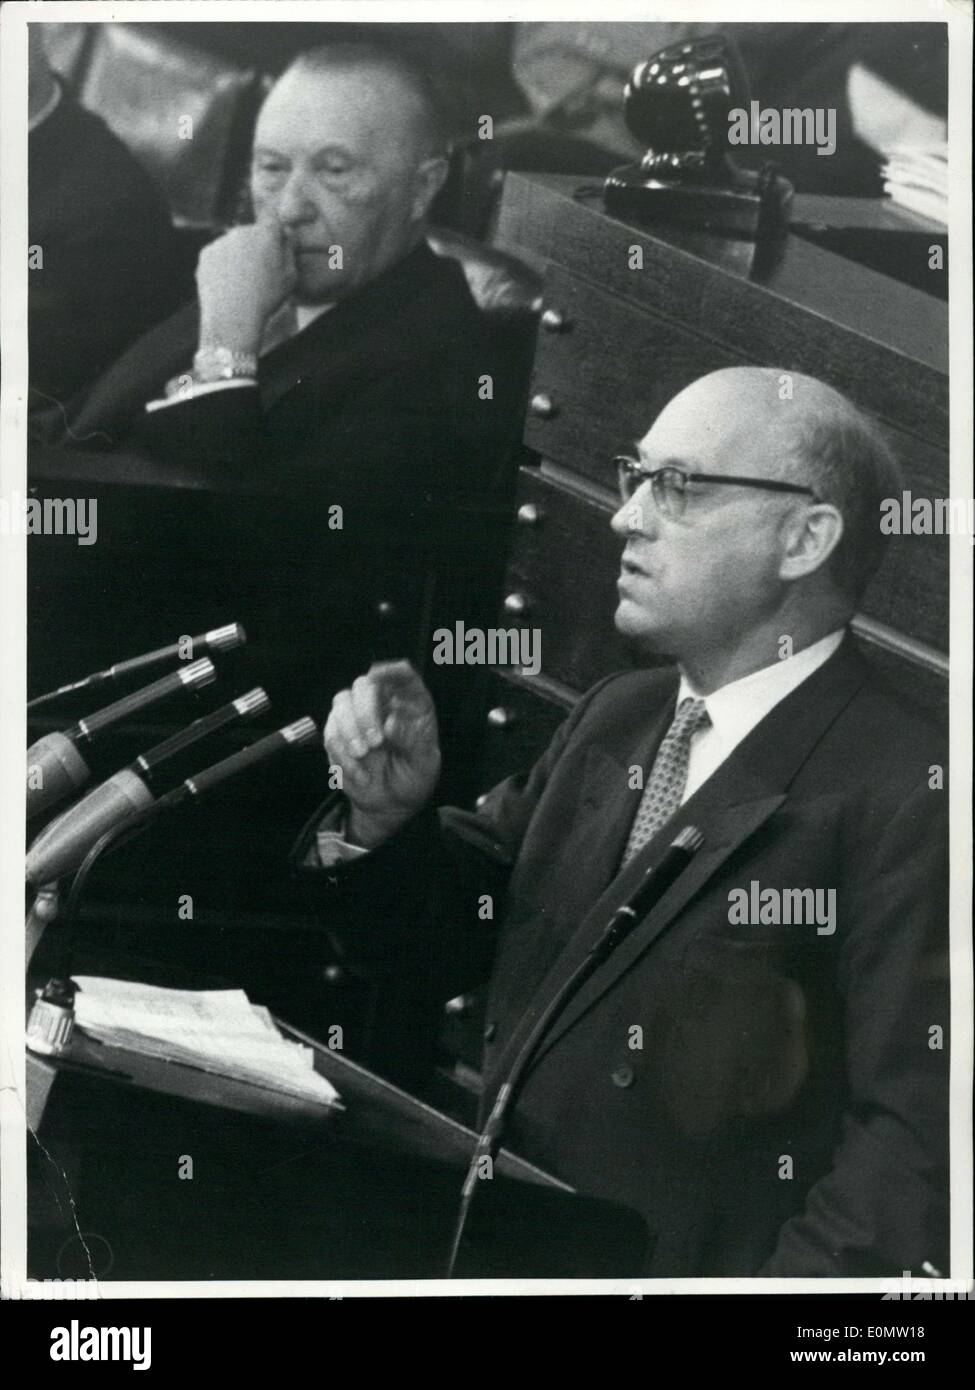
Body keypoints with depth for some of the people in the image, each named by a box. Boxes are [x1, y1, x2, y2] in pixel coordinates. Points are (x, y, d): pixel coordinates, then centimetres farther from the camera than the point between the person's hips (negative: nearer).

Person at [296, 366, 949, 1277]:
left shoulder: (910, 794, -14)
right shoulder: (616, 715, 10)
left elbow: (917, 1141, -18)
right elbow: (448, 937, 16)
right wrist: (387, 816, -1)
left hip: (689, 1263, -6)